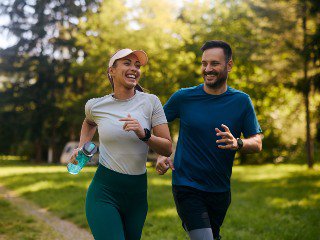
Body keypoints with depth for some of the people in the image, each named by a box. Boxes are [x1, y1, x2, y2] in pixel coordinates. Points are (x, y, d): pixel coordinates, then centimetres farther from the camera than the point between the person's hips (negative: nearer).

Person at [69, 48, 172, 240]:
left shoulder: (150, 102, -3)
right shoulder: (95, 106, 0)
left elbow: (167, 149, -5)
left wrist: (144, 134, -21)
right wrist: (81, 147, 11)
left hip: (138, 193, 2)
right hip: (104, 192, -2)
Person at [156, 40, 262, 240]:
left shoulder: (241, 101, -2)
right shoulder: (183, 97, -6)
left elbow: (257, 143, -3)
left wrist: (237, 143, -25)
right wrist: (160, 156, -9)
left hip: (220, 190, 3)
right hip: (187, 186, -3)